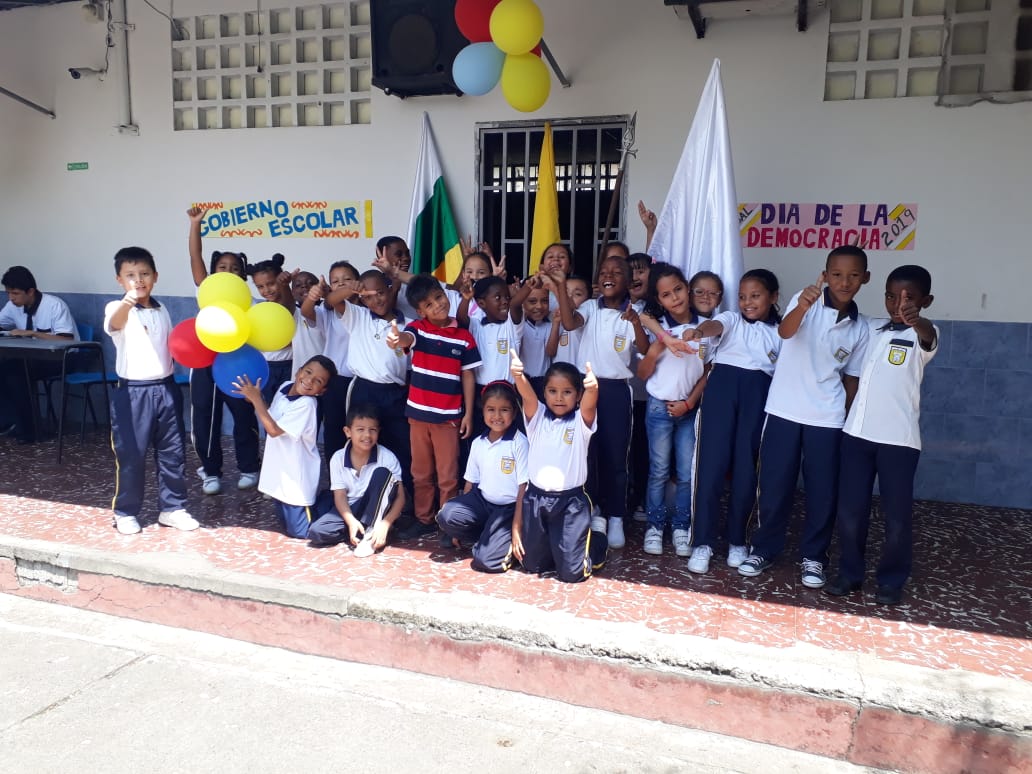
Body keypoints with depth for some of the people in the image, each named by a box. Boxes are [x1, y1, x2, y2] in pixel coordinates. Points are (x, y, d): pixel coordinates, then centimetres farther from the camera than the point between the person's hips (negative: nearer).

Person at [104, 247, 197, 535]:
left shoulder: (162, 310, 11)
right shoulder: (117, 309, -9)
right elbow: (113, 324, -35)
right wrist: (125, 303, -56)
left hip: (166, 389, 5)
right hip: (132, 392, -5)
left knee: (173, 453, 10)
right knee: (130, 455, 2)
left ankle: (172, 508, 22)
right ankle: (126, 513, 19)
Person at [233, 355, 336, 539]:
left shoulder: (306, 404, -25)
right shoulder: (284, 387, 0)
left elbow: (274, 430, -23)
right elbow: (271, 416, 14)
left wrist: (256, 399, -20)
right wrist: (255, 398, -1)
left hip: (297, 478, -8)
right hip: (279, 472, 8)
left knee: (299, 531, 4)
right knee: (287, 524, 20)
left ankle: (334, 503, 19)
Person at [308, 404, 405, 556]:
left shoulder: (387, 457, -14)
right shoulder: (338, 458, -6)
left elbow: (400, 496, -14)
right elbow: (340, 496, -7)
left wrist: (384, 524, -29)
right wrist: (351, 522, -26)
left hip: (376, 510, -1)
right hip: (350, 510, 1)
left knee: (382, 473, -28)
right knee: (316, 532, -23)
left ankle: (370, 533, -24)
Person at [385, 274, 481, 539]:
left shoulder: (463, 336, -2)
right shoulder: (418, 328, -4)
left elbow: (467, 376, 1)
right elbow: (406, 339, -28)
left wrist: (468, 413, -3)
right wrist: (395, 338, -53)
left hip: (449, 416, -1)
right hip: (418, 412, 2)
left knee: (447, 475, 6)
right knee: (421, 473, 14)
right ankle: (424, 519, 28)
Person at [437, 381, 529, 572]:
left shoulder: (519, 443, -12)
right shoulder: (478, 443, 4)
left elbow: (524, 488, -11)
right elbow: (471, 483, 11)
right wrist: (459, 526, 10)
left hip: (509, 507, -5)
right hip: (482, 500, 5)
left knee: (486, 560, -21)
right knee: (446, 516, -24)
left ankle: (503, 540, 11)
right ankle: (487, 538, 1)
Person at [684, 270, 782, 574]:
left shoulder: (779, 331, 20)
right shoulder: (731, 319, 13)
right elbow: (715, 325, -11)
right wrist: (700, 330, -35)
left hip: (759, 393, 2)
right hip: (723, 384, -1)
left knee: (745, 466, 2)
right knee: (712, 462, -6)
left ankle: (737, 540, 18)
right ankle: (703, 542, 1)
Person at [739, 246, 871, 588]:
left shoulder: (861, 327, 5)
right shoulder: (807, 300, -6)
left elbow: (851, 378, 12)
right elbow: (785, 331, -27)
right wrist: (803, 305, -48)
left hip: (827, 418, 3)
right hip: (784, 410, -2)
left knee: (823, 491, 7)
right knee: (774, 486, 5)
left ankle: (813, 557, 24)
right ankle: (764, 548, 23)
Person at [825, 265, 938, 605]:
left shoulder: (922, 335, -3)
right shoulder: (870, 328, 13)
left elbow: (929, 334, -29)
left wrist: (914, 320, -52)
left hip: (898, 438, -4)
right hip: (857, 432, 4)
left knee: (897, 514, 4)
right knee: (850, 509, 8)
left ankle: (891, 580, 20)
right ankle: (850, 573, 22)